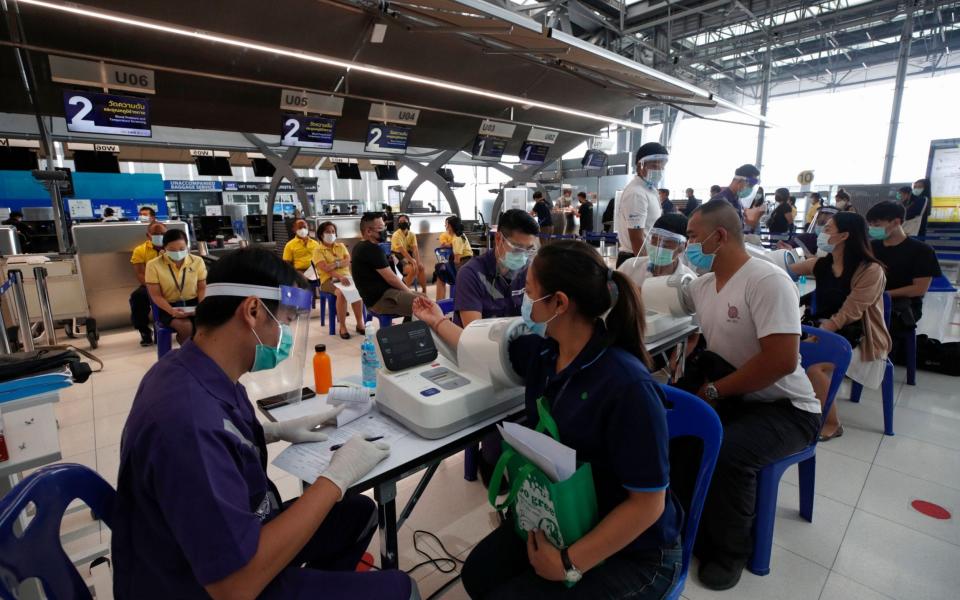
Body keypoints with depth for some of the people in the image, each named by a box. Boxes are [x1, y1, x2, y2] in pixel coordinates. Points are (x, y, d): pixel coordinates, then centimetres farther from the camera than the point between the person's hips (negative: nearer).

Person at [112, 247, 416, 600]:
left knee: (360, 512, 18)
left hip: (233, 536, 8)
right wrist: (337, 476, -26)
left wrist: (277, 431, 4)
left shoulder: (201, 375, -7)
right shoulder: (189, 417, -37)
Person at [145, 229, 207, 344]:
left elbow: (202, 288, 6)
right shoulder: (154, 265, -6)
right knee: (186, 326, -33)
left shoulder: (197, 261, 0)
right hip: (169, 306, -2)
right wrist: (172, 311, -22)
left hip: (193, 303, 2)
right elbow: (156, 295, -5)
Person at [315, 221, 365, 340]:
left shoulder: (341, 246, 18)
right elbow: (325, 269, -11)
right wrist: (339, 277, -25)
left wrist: (335, 264, -14)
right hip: (328, 280, -3)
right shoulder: (318, 251, 5)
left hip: (346, 276, 3)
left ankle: (360, 323, -22)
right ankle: (342, 327, -25)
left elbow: (348, 261, 4)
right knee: (341, 293, -35)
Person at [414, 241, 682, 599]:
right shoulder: (543, 350, -10)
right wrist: (438, 322, 22)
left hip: (633, 553, -6)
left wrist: (571, 563, -23)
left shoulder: (627, 386, -32)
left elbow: (648, 503, -25)